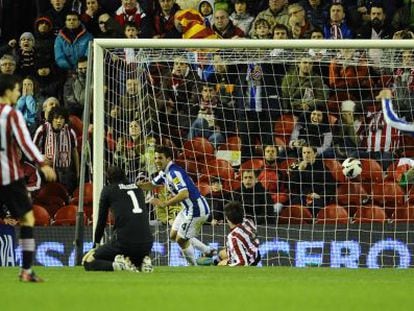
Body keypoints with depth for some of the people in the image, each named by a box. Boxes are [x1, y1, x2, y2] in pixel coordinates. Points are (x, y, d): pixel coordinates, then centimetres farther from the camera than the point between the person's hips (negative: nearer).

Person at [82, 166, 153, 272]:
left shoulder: (108, 189, 10)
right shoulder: (137, 189, 22)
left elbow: (101, 221, 14)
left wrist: (96, 245, 25)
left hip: (125, 242, -5)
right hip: (147, 243, 5)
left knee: (88, 262, 7)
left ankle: (117, 265, -17)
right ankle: (143, 263, 4)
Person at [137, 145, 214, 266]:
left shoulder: (174, 172, -23)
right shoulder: (164, 172, 7)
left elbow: (184, 194, -35)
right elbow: (152, 184, 24)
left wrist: (164, 204, -34)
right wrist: (141, 185, 3)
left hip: (196, 209, -10)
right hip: (188, 209, 10)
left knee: (181, 240, 0)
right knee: (174, 235, 19)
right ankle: (208, 251, 23)